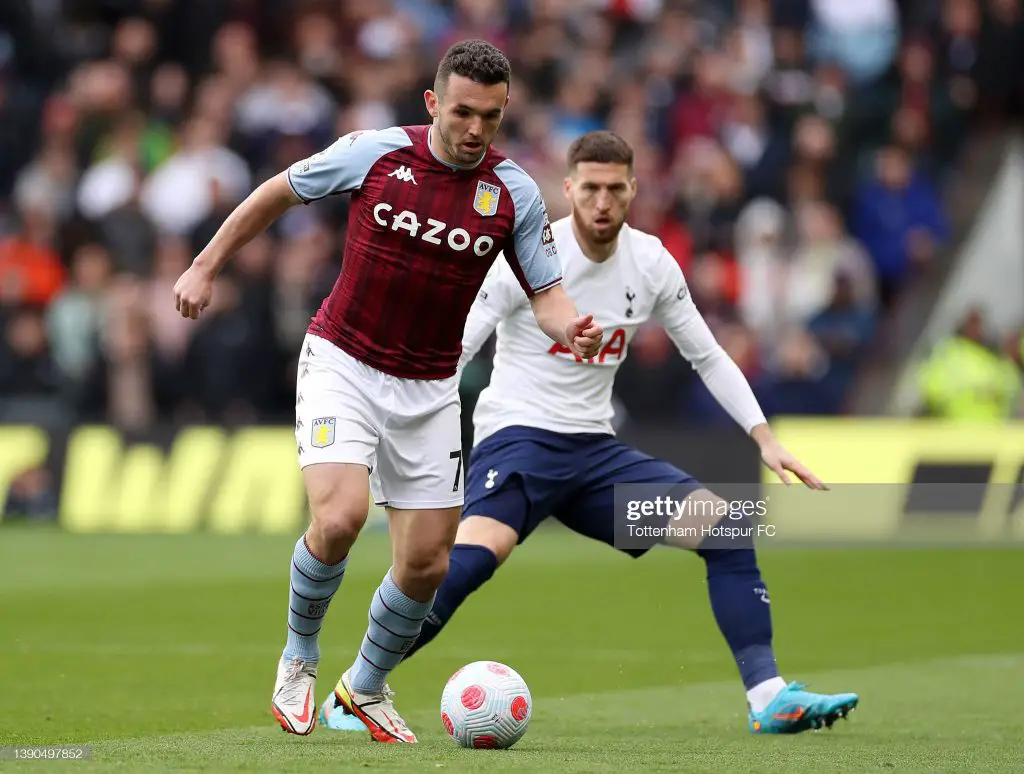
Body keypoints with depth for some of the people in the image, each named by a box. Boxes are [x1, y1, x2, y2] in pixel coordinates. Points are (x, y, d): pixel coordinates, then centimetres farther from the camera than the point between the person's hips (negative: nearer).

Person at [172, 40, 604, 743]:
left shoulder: (515, 194, -6)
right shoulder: (374, 154, -10)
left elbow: (545, 293, 0)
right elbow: (279, 192, 5)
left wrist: (572, 330, -24)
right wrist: (207, 267, 6)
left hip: (429, 390, 3)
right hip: (342, 365, -3)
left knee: (428, 564, 2)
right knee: (339, 518, -24)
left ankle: (366, 687, 29)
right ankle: (300, 658, 3)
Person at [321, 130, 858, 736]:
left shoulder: (652, 264, 3)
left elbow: (709, 357, 14)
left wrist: (767, 440, 4)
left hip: (594, 449, 6)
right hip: (518, 436, -6)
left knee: (727, 528, -9)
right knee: (474, 556, -34)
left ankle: (769, 696, -5)